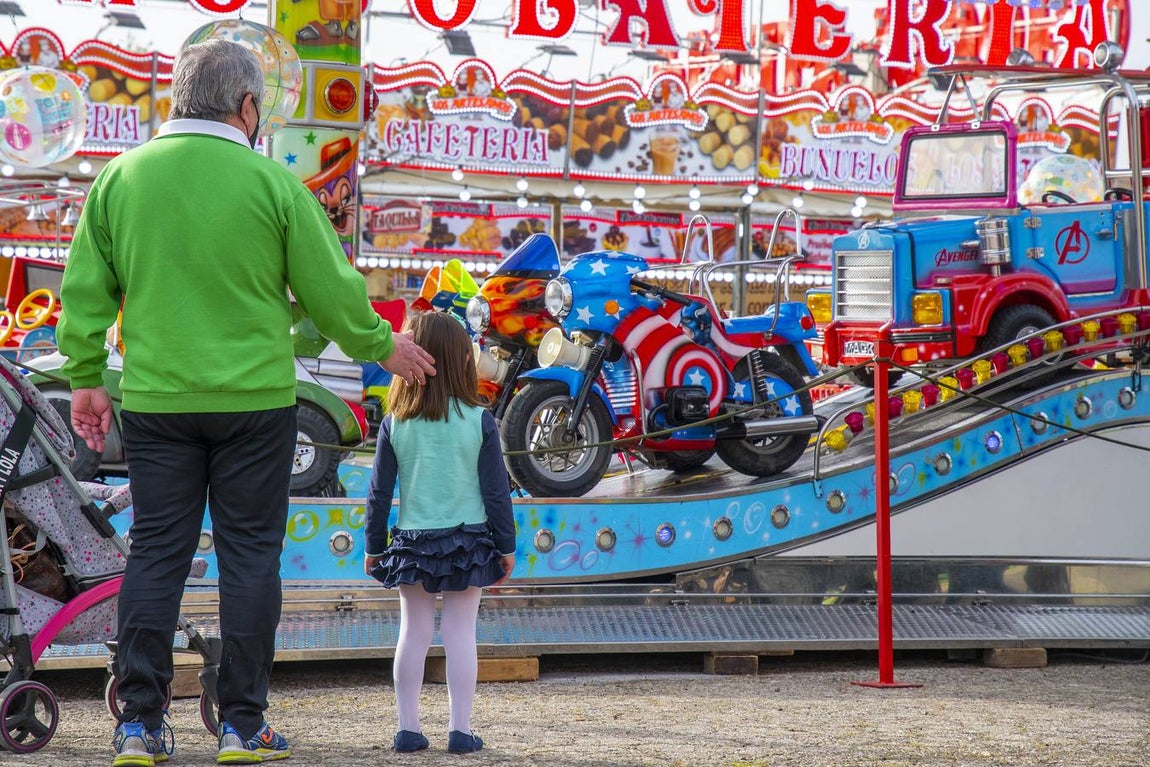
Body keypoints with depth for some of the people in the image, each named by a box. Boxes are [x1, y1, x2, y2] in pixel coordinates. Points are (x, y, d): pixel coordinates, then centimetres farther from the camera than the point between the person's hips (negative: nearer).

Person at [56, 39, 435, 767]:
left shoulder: (121, 177, 3)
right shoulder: (271, 182, -6)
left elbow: (86, 291, 5)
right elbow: (332, 288, -1)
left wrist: (86, 378, 15)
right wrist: (383, 346, 14)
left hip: (155, 400, 3)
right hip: (254, 399, -3)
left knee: (156, 552, 8)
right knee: (250, 555, 5)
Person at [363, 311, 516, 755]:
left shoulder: (395, 424, -4)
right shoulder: (479, 421, -7)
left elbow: (379, 493, 0)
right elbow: (496, 490, -4)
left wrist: (373, 547, 10)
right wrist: (506, 547, 5)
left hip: (412, 541, 1)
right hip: (469, 541, -1)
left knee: (413, 632, 9)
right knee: (461, 634, 3)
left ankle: (408, 729, 12)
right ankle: (460, 731, 5)